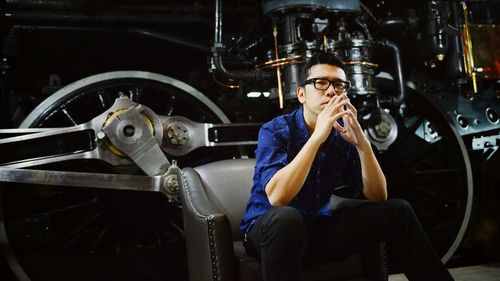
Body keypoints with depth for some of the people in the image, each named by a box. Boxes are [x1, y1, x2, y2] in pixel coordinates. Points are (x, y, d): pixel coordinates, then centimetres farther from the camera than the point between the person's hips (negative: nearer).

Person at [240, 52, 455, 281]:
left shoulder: (344, 135, -2)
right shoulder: (275, 131, -16)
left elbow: (377, 196, -8)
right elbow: (277, 197, -32)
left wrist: (361, 142, -24)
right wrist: (318, 136, -35)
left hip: (318, 227, 5)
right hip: (267, 228, -5)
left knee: (397, 210, -7)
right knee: (285, 218, -40)